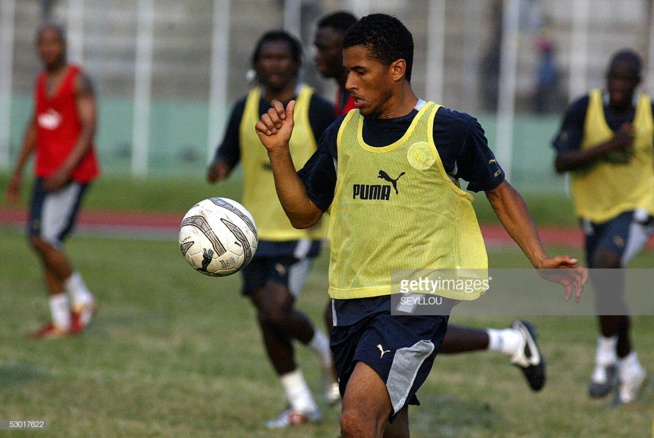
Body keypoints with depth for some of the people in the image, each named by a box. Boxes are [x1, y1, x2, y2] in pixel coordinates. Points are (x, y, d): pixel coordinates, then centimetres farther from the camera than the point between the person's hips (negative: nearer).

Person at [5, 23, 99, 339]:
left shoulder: (79, 81, -11)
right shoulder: (42, 81, 14)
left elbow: (90, 128, -17)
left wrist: (66, 169, -26)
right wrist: (18, 172, 20)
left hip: (74, 172, -8)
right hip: (46, 170, 8)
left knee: (44, 239, -16)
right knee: (42, 243, 4)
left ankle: (82, 300, 2)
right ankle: (60, 322, 9)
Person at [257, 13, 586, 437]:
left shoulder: (449, 129, -4)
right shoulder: (342, 133, 10)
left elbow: (499, 192, 9)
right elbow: (305, 212, 16)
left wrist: (541, 261, -1)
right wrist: (278, 151, 2)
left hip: (418, 303, -6)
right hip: (352, 303, 6)